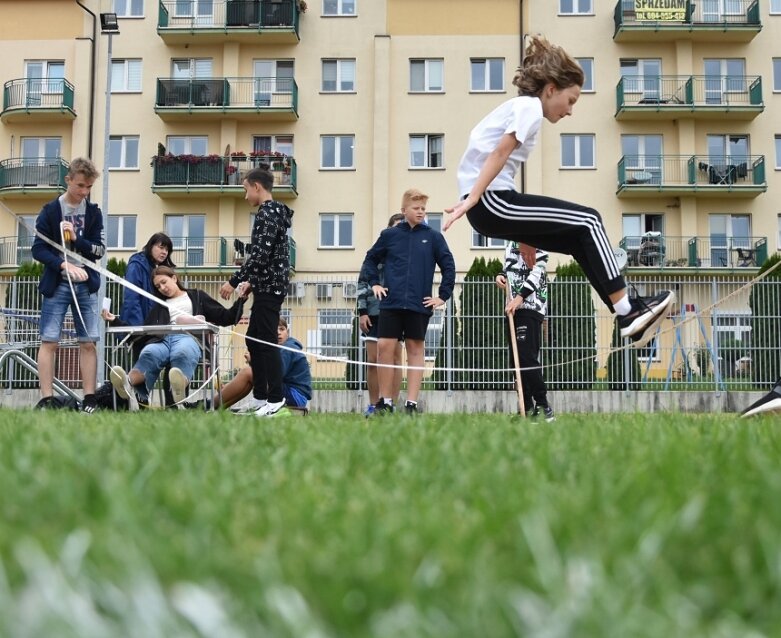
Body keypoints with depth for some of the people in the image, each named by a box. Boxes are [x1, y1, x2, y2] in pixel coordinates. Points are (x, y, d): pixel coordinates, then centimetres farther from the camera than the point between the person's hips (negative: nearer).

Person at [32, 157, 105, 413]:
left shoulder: (94, 213, 8)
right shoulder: (50, 211, 0)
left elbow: (99, 250, 2)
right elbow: (38, 250, -7)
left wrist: (76, 239, -14)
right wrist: (65, 265, -21)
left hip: (86, 286, 2)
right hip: (57, 285, -2)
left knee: (88, 343, 0)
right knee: (49, 342, -5)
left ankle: (89, 400, 3)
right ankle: (46, 400, -2)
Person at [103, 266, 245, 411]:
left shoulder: (197, 297, 31)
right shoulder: (159, 306, 38)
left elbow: (226, 318, 23)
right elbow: (141, 332, 27)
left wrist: (241, 299, 9)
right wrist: (115, 321, 21)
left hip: (188, 336, -2)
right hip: (162, 339, 2)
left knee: (182, 353, -42)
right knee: (149, 353, -37)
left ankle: (179, 395, -70)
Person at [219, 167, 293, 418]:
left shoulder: (267, 214, -13)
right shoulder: (274, 213, 18)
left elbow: (259, 256, -22)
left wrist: (234, 281, -19)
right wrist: (251, 282, 21)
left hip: (268, 287, -10)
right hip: (269, 286, 10)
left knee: (266, 341, -8)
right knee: (254, 340, 13)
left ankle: (276, 399, -6)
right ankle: (261, 397, 15)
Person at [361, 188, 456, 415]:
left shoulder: (433, 237, 3)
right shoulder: (390, 235, 6)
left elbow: (448, 266, 5)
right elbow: (370, 260, 17)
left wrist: (443, 296, 0)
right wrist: (374, 283, 5)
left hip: (419, 305, 0)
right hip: (391, 303, 0)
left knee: (415, 350, 3)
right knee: (384, 347, -4)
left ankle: (411, 404, 7)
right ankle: (385, 401, 7)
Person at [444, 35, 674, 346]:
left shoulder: (519, 107, 25)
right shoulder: (530, 106, -4)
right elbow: (499, 153, -19)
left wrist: (524, 233, 27)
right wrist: (471, 199, -28)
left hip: (491, 206, 10)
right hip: (492, 202, -10)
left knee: (582, 238, 11)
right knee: (588, 221, -5)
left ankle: (630, 311, 12)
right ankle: (627, 312, -5)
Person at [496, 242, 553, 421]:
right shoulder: (512, 244, 22)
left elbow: (538, 271, -13)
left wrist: (520, 297, -21)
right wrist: (501, 276, 4)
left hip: (530, 307, -8)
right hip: (513, 308, 8)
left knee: (527, 357, -15)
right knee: (517, 360, 5)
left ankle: (542, 405, -11)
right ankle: (528, 407, 8)